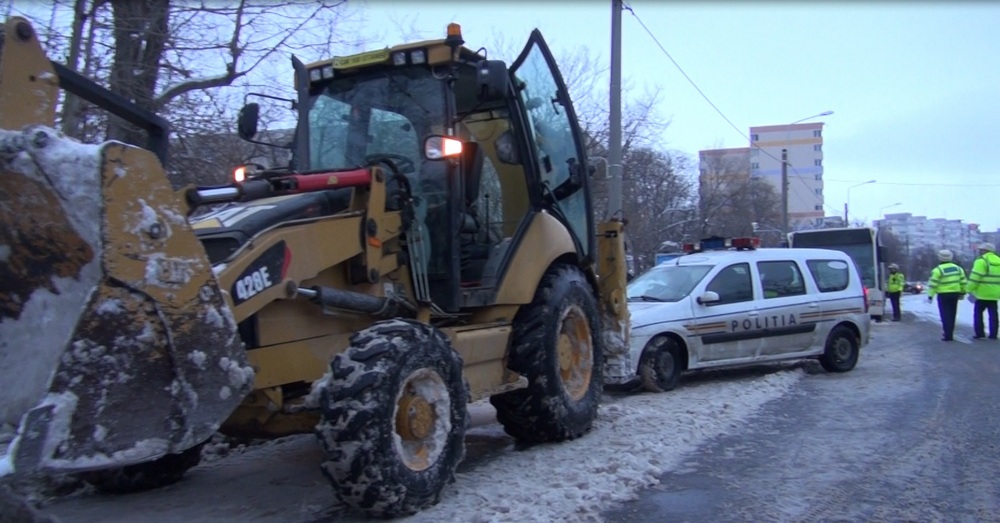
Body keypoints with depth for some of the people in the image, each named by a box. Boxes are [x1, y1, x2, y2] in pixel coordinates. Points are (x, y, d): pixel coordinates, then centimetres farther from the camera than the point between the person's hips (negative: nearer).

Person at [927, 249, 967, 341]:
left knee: (945, 315, -3)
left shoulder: (938, 270, -11)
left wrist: (930, 296, -6)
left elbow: (933, 284, -12)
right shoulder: (957, 268, 8)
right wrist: (962, 292, 20)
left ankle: (947, 335, -7)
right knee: (951, 315, 15)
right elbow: (963, 281, 11)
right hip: (955, 294, 6)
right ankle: (950, 333, 22)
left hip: (943, 295, -6)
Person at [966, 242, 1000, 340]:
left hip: (983, 293, -7)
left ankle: (980, 333, 3)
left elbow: (975, 277, -17)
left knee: (978, 313, 4)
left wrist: (970, 289, -11)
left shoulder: (982, 261, -12)